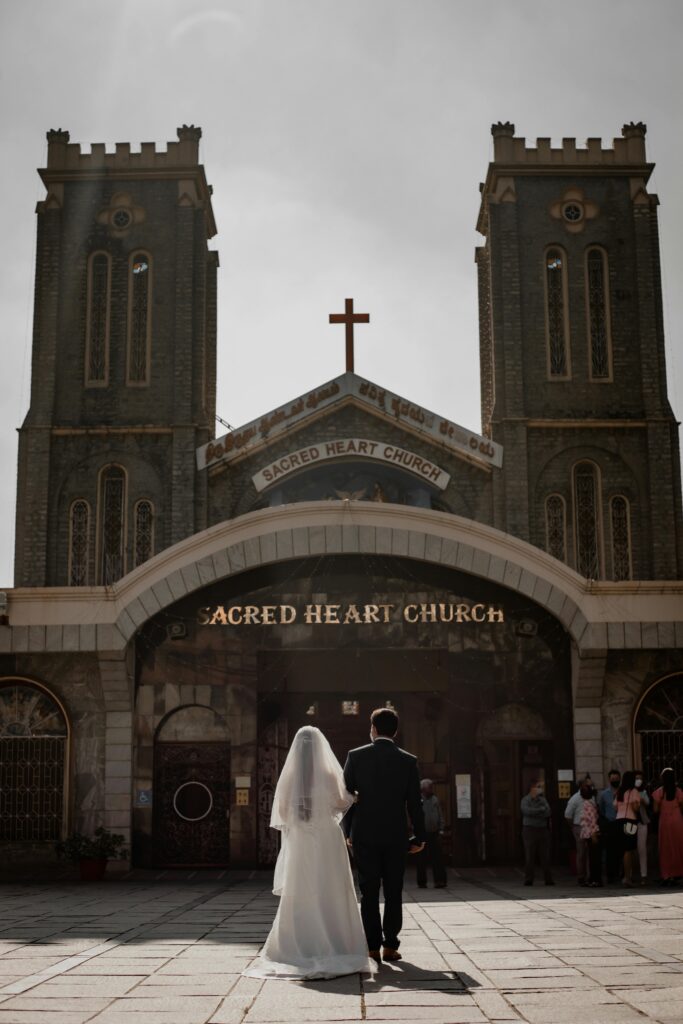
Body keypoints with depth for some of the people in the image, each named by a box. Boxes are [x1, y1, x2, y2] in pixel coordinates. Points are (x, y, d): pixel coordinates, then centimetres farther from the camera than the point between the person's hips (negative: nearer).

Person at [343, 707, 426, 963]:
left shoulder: (356, 756, -3)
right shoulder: (408, 761, -2)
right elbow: (414, 803, -2)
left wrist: (347, 832, 9)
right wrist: (419, 837, 6)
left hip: (364, 835, 0)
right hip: (395, 836, 0)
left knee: (369, 893, 5)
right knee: (393, 893, 8)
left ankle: (372, 946, 4)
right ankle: (390, 945, 6)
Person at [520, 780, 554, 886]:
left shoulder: (543, 799, 12)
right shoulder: (525, 800, 2)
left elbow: (547, 813, -2)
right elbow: (527, 810, -18)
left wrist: (534, 812, -10)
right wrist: (541, 810, -9)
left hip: (543, 829, 3)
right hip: (530, 829, -3)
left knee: (545, 856, 0)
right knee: (530, 856, -3)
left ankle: (548, 879, 5)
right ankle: (528, 880, 1)